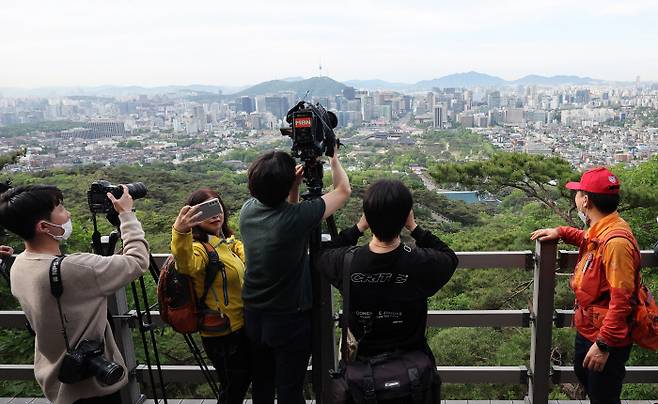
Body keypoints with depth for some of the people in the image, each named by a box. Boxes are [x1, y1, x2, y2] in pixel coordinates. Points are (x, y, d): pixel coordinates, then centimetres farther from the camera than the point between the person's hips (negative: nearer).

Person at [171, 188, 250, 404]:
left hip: (240, 327, 9)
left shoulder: (229, 242, 4)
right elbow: (186, 264, -47)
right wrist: (180, 233, -66)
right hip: (223, 335, -8)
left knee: (242, 383, 24)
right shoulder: (199, 248, -23)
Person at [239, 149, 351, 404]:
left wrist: (295, 187, -2)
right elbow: (343, 191, -12)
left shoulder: (248, 211, -9)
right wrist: (334, 157, 0)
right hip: (290, 320, -5)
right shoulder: (295, 217, -26)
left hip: (253, 315, 6)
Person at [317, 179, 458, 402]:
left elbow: (322, 255, 2)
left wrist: (358, 227, -4)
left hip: (362, 361, 1)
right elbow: (450, 257, -2)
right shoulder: (422, 264, -27)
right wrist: (415, 228, -5)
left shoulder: (346, 262, -23)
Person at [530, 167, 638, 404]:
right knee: (583, 373, 29)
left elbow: (621, 300, -29)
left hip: (606, 339, -10)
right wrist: (561, 232, 12)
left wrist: (603, 344, -26)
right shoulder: (599, 229, 0)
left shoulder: (616, 240, -29)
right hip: (588, 328, 10)